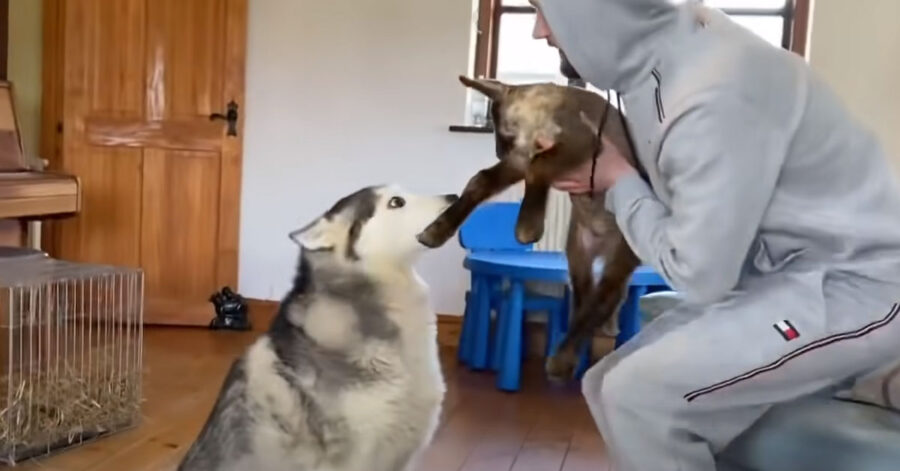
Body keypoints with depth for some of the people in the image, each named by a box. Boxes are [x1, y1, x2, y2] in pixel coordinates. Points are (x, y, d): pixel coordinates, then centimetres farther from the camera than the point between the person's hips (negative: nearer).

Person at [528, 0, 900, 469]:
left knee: (639, 395, -20)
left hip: (855, 283, -8)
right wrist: (603, 174, -3)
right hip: (785, 269, 8)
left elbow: (698, 275, -21)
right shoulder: (668, 42, -4)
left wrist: (618, 184, -10)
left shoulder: (714, 98, -30)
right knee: (611, 387, 4)